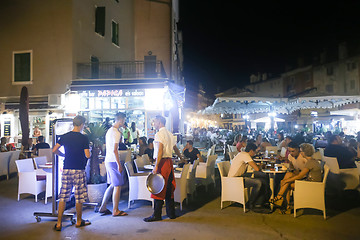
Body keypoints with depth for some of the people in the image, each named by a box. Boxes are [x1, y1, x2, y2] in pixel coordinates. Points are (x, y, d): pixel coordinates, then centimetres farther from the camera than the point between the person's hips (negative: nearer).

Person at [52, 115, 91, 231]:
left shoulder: (64, 136, 4)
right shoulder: (84, 138, -8)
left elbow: (54, 150, 2)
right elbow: (87, 155, -12)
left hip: (66, 169, 4)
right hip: (79, 170, -4)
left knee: (63, 197, 8)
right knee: (79, 197, 9)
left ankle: (58, 223, 9)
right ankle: (79, 221, 22)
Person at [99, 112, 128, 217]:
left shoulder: (109, 130, 15)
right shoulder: (117, 133, -15)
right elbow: (114, 150, -21)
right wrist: (119, 164, -18)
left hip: (108, 160, 10)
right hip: (113, 161, -10)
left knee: (112, 185, 18)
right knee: (117, 186, 0)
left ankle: (102, 207, 22)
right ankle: (115, 211, 7)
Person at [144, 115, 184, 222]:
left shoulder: (159, 134, -10)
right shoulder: (169, 134, 17)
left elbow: (160, 150, -21)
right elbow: (175, 148, 29)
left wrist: (156, 166, -25)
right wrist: (181, 158, 45)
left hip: (162, 162, -9)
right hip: (169, 161, 9)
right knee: (168, 188, 13)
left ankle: (157, 215, -2)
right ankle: (171, 213, 19)